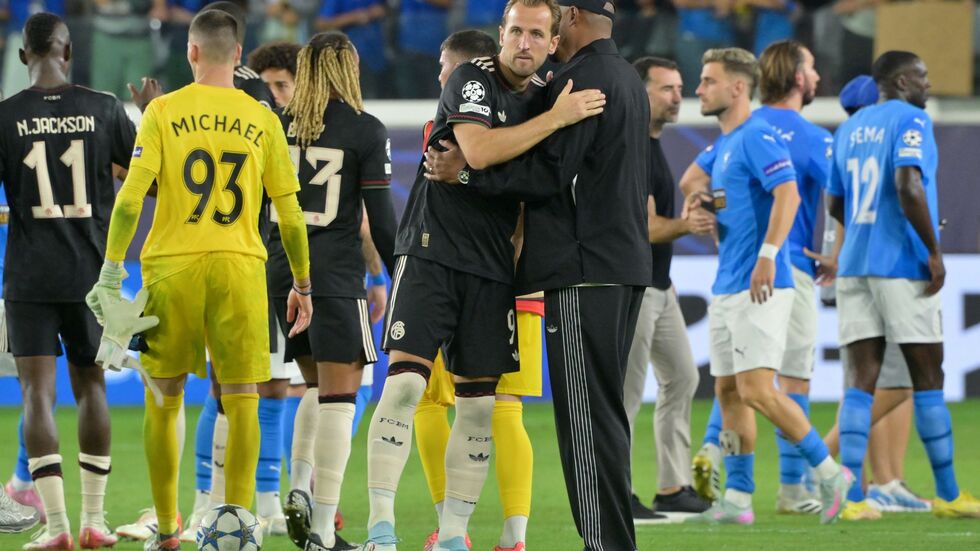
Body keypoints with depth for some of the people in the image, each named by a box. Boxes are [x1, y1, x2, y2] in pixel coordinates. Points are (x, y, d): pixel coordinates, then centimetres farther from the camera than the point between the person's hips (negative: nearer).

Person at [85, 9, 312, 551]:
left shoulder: (163, 111, 1)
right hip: (240, 267, 0)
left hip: (171, 266, 0)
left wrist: (111, 269, -4)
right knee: (241, 401, 2)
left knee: (163, 400, 11)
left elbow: (131, 196, -7)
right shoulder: (263, 120, 5)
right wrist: (303, 284, 16)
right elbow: (290, 213, 7)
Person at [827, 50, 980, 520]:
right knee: (927, 376, 3)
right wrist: (933, 250, -16)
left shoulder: (849, 129, 16)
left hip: (854, 266, 6)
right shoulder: (911, 120, -7)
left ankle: (852, 495, -10)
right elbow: (908, 186, -21)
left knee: (863, 379, 1)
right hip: (902, 266, -6)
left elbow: (835, 205, 20)